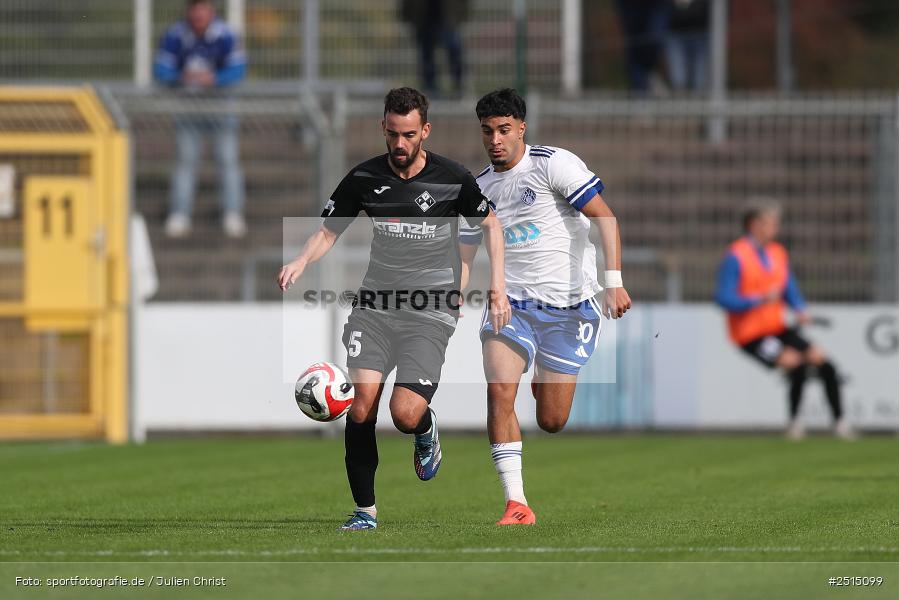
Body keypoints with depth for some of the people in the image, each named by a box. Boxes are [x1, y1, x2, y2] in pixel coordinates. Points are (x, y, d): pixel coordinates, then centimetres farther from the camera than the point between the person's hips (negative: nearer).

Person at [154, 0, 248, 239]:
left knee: (228, 157, -3)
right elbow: (161, 69, -13)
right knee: (186, 157, -2)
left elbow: (237, 68, -18)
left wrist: (213, 79, -36)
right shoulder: (175, 35, -14)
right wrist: (181, 77, -35)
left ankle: (233, 216, 2)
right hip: (187, 102, 1)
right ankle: (179, 216, 1)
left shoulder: (224, 35, -18)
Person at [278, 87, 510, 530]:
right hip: (375, 304, 2)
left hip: (431, 311, -2)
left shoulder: (452, 179, -4)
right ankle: (364, 511, -2)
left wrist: (498, 289, 4)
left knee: (405, 414, -18)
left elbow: (490, 224, 12)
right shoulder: (364, 178, 1)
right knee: (361, 406, -15)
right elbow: (329, 231, 11)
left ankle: (427, 431, 21)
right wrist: (300, 263, -10)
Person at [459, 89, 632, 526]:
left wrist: (614, 282, -22)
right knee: (499, 392, -21)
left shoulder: (554, 164, -8)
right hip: (511, 304, 4)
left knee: (551, 422, -1)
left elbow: (605, 218, -12)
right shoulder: (479, 190, 9)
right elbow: (465, 256, 17)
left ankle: (550, 386, 38)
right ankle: (516, 504, -19)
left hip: (570, 306, -3)